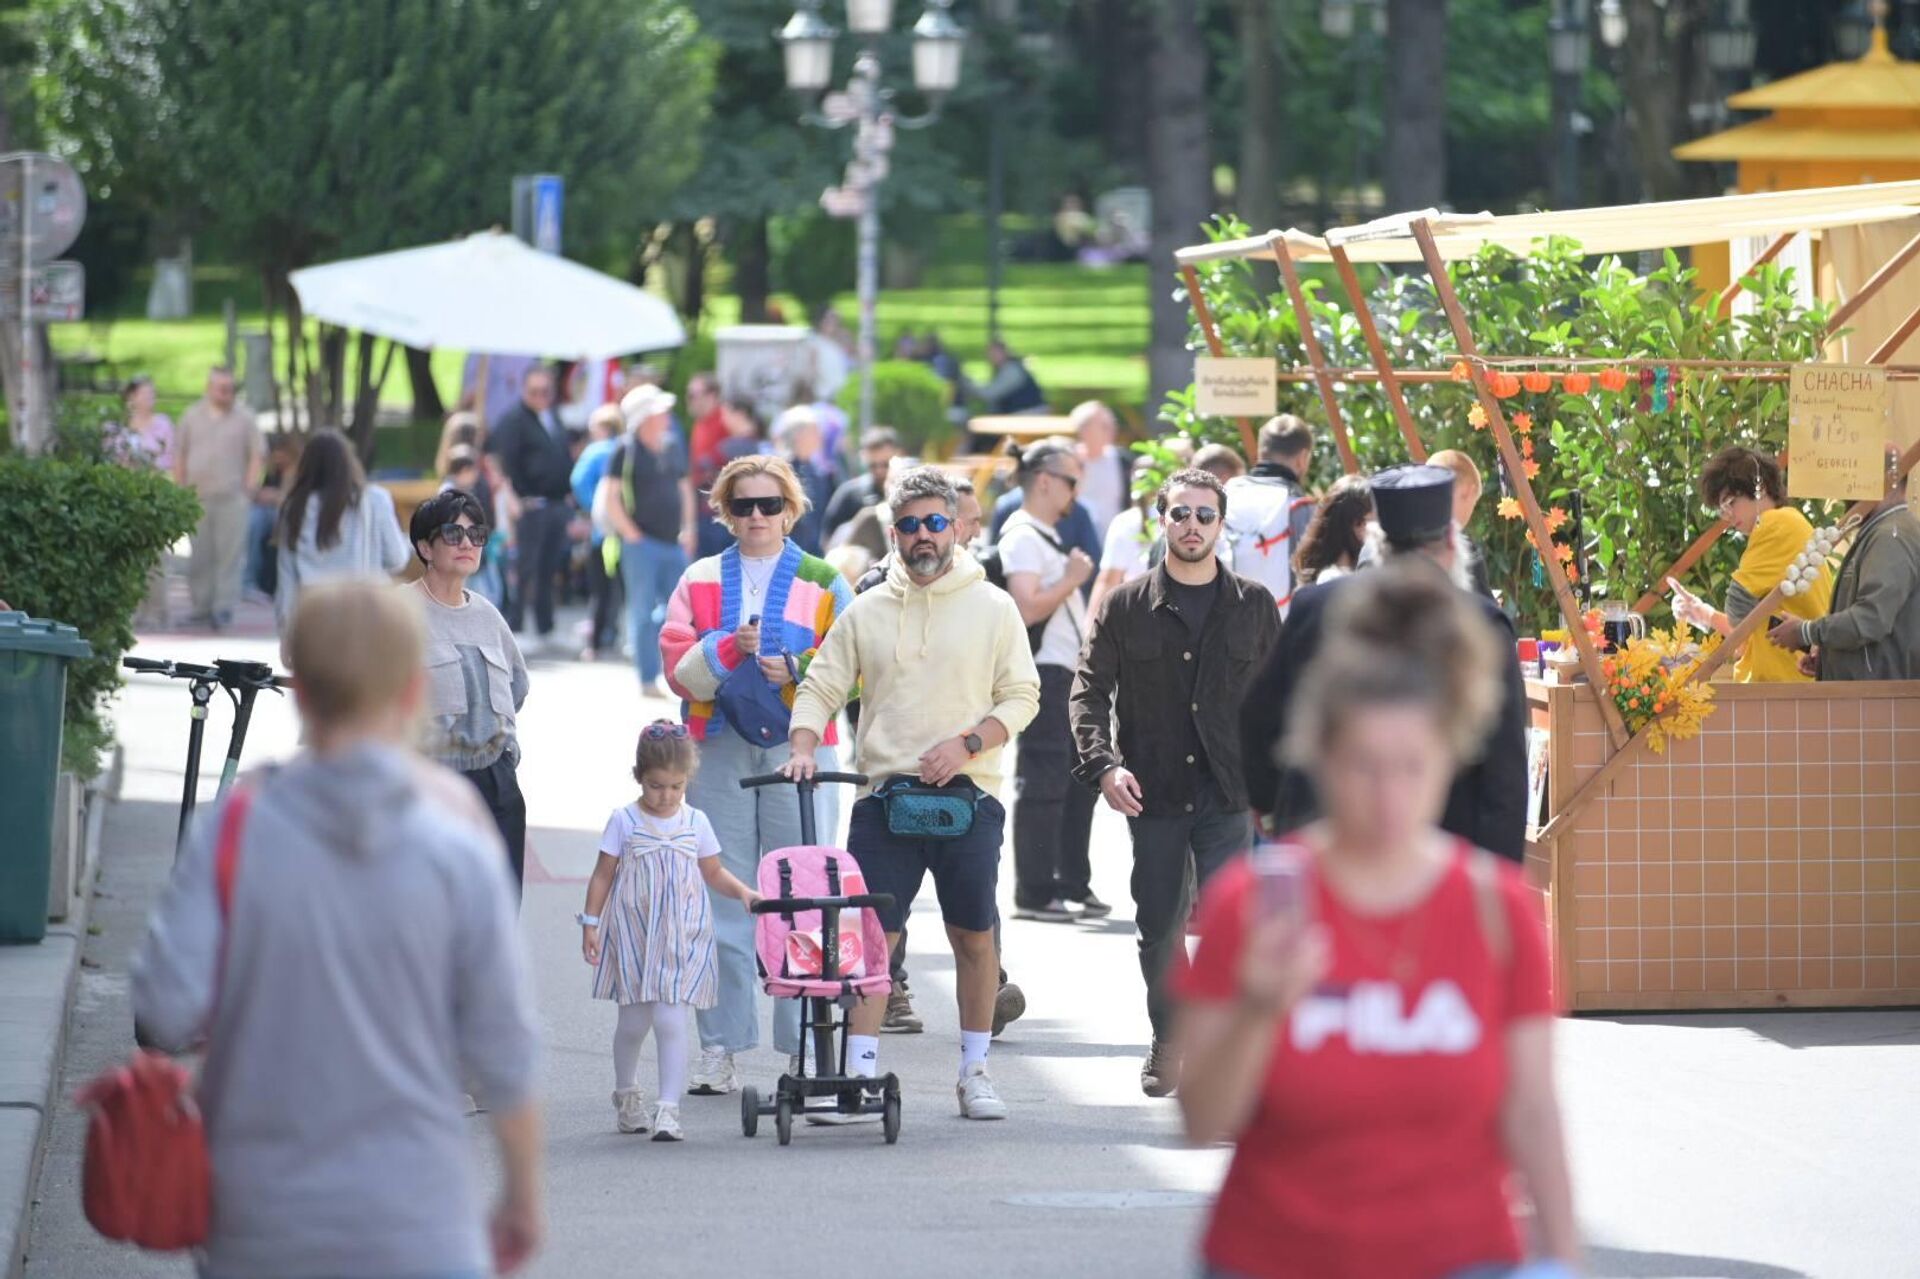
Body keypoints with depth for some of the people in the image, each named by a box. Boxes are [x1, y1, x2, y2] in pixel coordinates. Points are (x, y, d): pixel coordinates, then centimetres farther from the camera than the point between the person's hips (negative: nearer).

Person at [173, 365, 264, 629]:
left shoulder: (243, 419, 6)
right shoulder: (191, 417, 11)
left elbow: (258, 454, 5)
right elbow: (179, 456, 13)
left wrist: (248, 489, -4)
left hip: (231, 498, -2)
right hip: (197, 498, 2)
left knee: (229, 555, -8)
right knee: (200, 556, 4)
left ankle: (224, 608, -7)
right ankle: (201, 609, 11)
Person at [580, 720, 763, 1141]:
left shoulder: (695, 822, 4)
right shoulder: (625, 821, -1)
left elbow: (714, 873, 12)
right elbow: (603, 875, 3)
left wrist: (743, 892, -5)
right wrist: (591, 923, -1)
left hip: (681, 936, 0)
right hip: (632, 933, 0)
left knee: (671, 1019, -11)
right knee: (633, 1019, 9)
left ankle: (669, 1108, -12)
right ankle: (627, 1094, 33)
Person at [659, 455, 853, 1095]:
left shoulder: (824, 582, 9)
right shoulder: (699, 581, 12)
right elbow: (679, 667, 3)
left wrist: (798, 671, -13)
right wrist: (730, 648, -14)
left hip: (800, 749, -1)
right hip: (719, 749, 1)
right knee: (722, 895, 0)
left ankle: (806, 1045, -1)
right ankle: (719, 1047, 4)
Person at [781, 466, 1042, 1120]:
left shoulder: (992, 608, 5)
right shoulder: (866, 613, 9)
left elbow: (1021, 697, 4)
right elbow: (820, 688, 10)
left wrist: (966, 744, -11)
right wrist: (804, 747, -8)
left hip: (968, 797, -1)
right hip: (884, 795, 1)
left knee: (974, 936, 4)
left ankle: (975, 1070, 15)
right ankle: (860, 1071, -3)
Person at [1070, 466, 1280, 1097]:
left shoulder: (1254, 606, 7)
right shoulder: (1125, 607, 5)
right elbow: (1089, 690, 2)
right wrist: (1102, 765, -13)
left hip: (1228, 798, -1)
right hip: (1153, 796, 1)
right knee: (1158, 930, 8)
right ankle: (1167, 1043, 25)